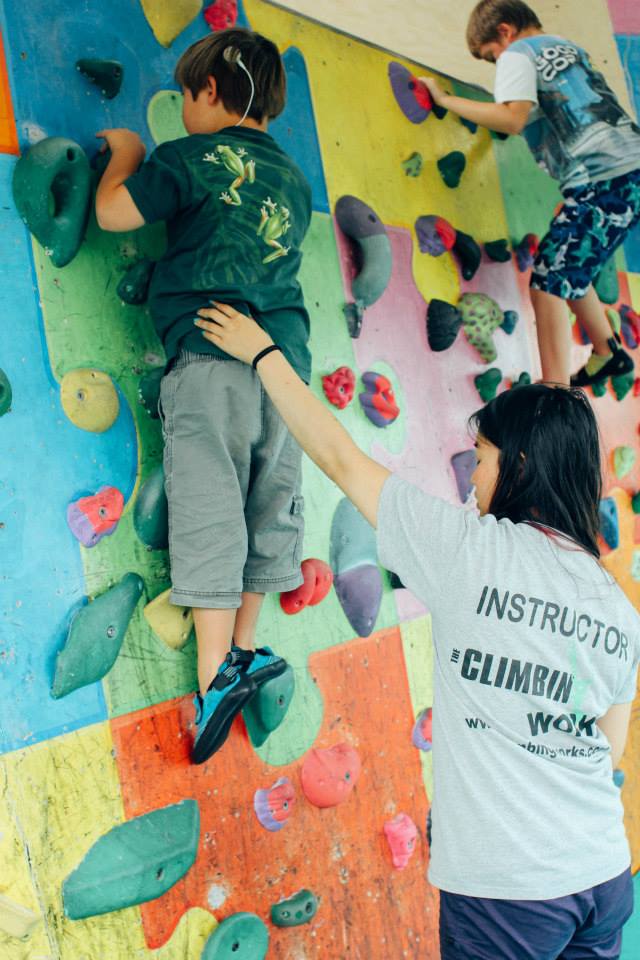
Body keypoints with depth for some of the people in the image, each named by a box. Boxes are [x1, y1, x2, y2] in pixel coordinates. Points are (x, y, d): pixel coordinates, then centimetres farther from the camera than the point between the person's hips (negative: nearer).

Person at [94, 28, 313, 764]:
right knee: (269, 509, 11)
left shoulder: (194, 156, 0)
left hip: (212, 352, -6)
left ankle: (216, 676, -9)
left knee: (209, 514, -7)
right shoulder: (293, 179, 19)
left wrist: (126, 153, 16)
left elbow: (113, 212, -3)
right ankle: (245, 649, 18)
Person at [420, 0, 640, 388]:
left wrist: (445, 99, -7)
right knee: (568, 272, 22)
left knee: (549, 282, -9)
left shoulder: (517, 55, 1)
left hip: (604, 179, -9)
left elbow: (513, 119, -16)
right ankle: (608, 353, 30)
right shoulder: (569, 48, 25)